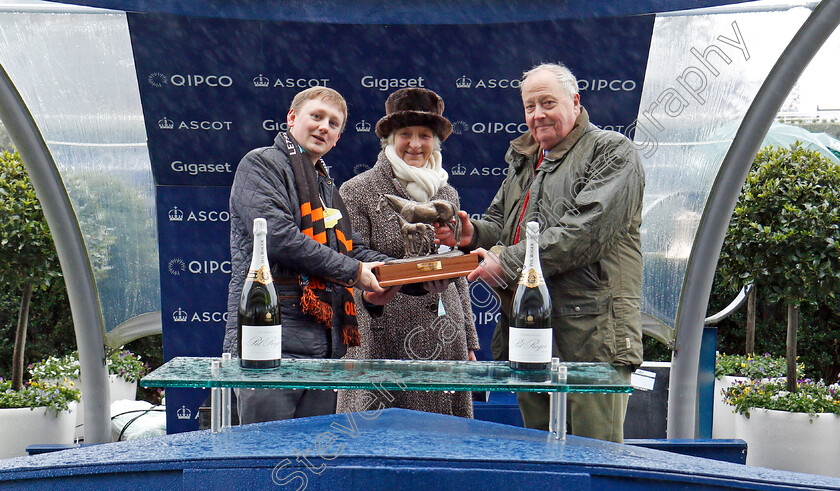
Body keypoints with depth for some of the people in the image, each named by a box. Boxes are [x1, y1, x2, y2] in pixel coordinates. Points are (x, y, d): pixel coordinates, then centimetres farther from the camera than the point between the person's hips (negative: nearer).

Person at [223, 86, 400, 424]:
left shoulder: (326, 187, 28)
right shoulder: (260, 165, 1)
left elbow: (350, 249, 24)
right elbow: (277, 235, -14)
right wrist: (353, 272, -10)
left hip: (326, 343, 8)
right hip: (272, 338, -8)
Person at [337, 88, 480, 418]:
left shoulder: (447, 194, 15)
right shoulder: (357, 191, -1)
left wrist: (469, 340, 16)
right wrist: (369, 292, -23)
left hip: (444, 340, 5)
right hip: (385, 343, -4)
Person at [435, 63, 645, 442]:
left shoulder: (612, 152, -2)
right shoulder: (524, 162, 24)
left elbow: (587, 230, -15)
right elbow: (500, 222, 29)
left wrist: (509, 262, -16)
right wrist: (473, 234, 3)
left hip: (591, 336, -7)